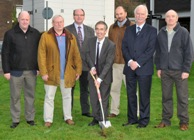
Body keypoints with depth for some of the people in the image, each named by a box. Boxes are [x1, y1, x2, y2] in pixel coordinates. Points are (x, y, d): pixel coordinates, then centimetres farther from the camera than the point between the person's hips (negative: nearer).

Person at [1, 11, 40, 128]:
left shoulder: (35, 34, 5)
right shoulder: (10, 34, -1)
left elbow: (39, 52, 9)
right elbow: (5, 53, -1)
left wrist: (39, 68, 5)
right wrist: (6, 70, -4)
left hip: (31, 71, 2)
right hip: (16, 71, -2)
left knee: (30, 95, 8)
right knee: (15, 96, 4)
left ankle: (30, 118, 18)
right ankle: (15, 120, 13)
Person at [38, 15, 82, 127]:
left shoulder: (71, 37, 5)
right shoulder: (46, 36, -5)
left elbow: (76, 55, 5)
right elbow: (41, 55, -8)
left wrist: (78, 70, 0)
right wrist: (43, 72, -13)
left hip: (68, 73, 3)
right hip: (51, 73, -3)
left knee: (67, 96, 13)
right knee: (49, 97, 4)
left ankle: (68, 117, 25)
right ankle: (48, 120, 13)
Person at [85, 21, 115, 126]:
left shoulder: (111, 45, -16)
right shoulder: (91, 41, -1)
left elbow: (108, 63, -20)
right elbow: (87, 55, 0)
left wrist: (100, 78, -25)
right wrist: (92, 67, -20)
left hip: (104, 76, -4)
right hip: (93, 74, 4)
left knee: (104, 99, 4)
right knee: (93, 98, 10)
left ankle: (103, 120, 17)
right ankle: (95, 118, 25)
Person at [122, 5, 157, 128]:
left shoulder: (152, 30, 1)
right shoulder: (129, 30, 13)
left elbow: (151, 49, -8)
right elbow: (124, 47, 6)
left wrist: (138, 62, -15)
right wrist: (130, 61, -10)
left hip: (144, 68, -4)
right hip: (130, 67, 4)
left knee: (144, 95, 2)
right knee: (131, 94, 9)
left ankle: (144, 120, 11)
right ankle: (132, 118, 19)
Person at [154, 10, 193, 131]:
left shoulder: (183, 32, -3)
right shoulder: (161, 33, 8)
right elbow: (158, 52, 13)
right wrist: (158, 67, 7)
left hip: (180, 71, -3)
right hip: (165, 71, 3)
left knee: (182, 97, 2)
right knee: (166, 96, 9)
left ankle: (184, 121, 11)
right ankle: (166, 120, 18)